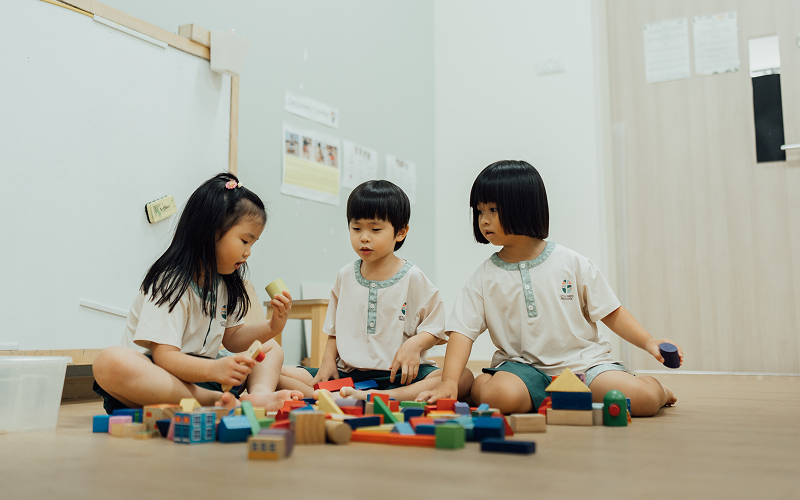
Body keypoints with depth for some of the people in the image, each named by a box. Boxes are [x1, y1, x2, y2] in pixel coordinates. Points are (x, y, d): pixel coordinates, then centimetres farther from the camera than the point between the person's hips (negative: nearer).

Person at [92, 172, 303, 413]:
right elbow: (164, 357, -25)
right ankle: (215, 400, -37)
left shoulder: (225, 282, 8)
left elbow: (232, 338, 14)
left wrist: (271, 328, -4)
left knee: (270, 348, 8)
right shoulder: (172, 282, -17)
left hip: (200, 374, 8)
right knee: (110, 361, -38)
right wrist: (215, 370, -42)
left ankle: (260, 394, -25)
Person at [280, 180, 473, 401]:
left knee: (464, 377, -31)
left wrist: (415, 344, -19)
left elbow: (436, 326, 1)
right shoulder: (345, 276, 10)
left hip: (399, 375, -2)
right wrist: (328, 360, 2)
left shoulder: (412, 277, 0)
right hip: (349, 373, 3)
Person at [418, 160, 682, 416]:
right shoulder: (485, 278, 2)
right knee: (500, 396, -36)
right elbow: (462, 331, -6)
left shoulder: (572, 264, 1)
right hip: (523, 367, -1)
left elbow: (611, 313, 8)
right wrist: (449, 381, -20)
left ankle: (657, 388, 16)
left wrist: (649, 342, -6)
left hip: (583, 360, 1)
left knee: (642, 398, -21)